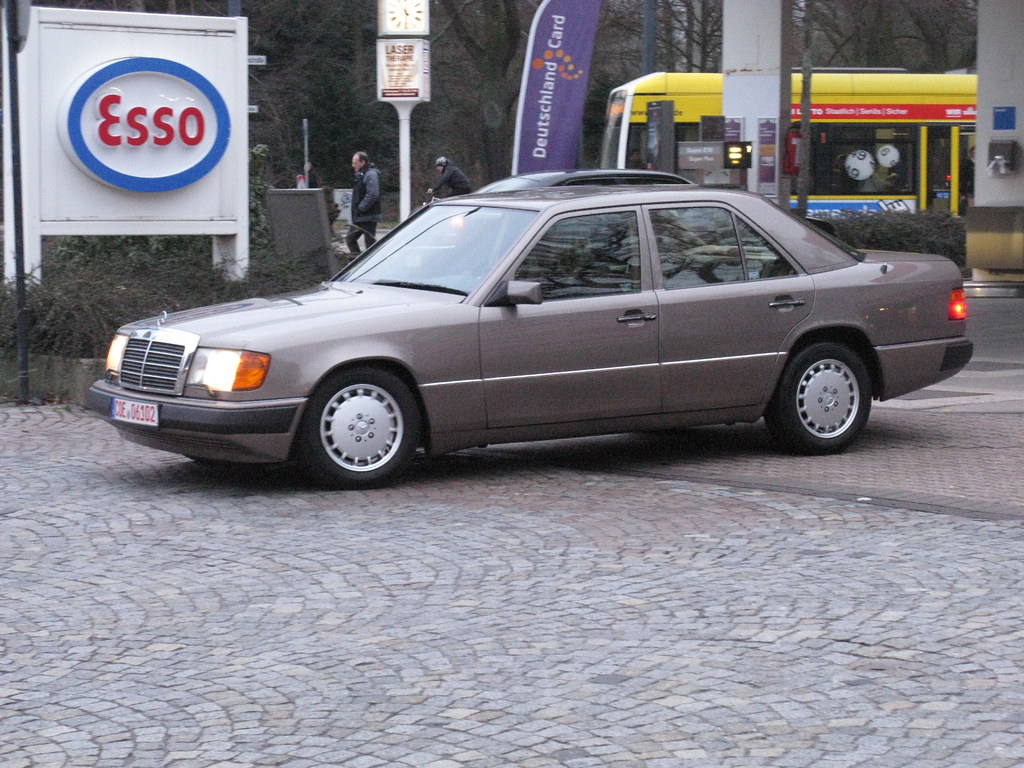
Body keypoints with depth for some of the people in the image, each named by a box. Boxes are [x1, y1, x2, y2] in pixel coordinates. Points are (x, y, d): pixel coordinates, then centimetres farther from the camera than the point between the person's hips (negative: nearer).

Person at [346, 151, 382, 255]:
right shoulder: (361, 174, 17)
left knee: (370, 242, -5)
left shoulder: (371, 175, -15)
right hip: (358, 217, 11)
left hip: (368, 217, -11)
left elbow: (372, 195, -26)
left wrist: (361, 207, -20)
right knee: (350, 239, 11)